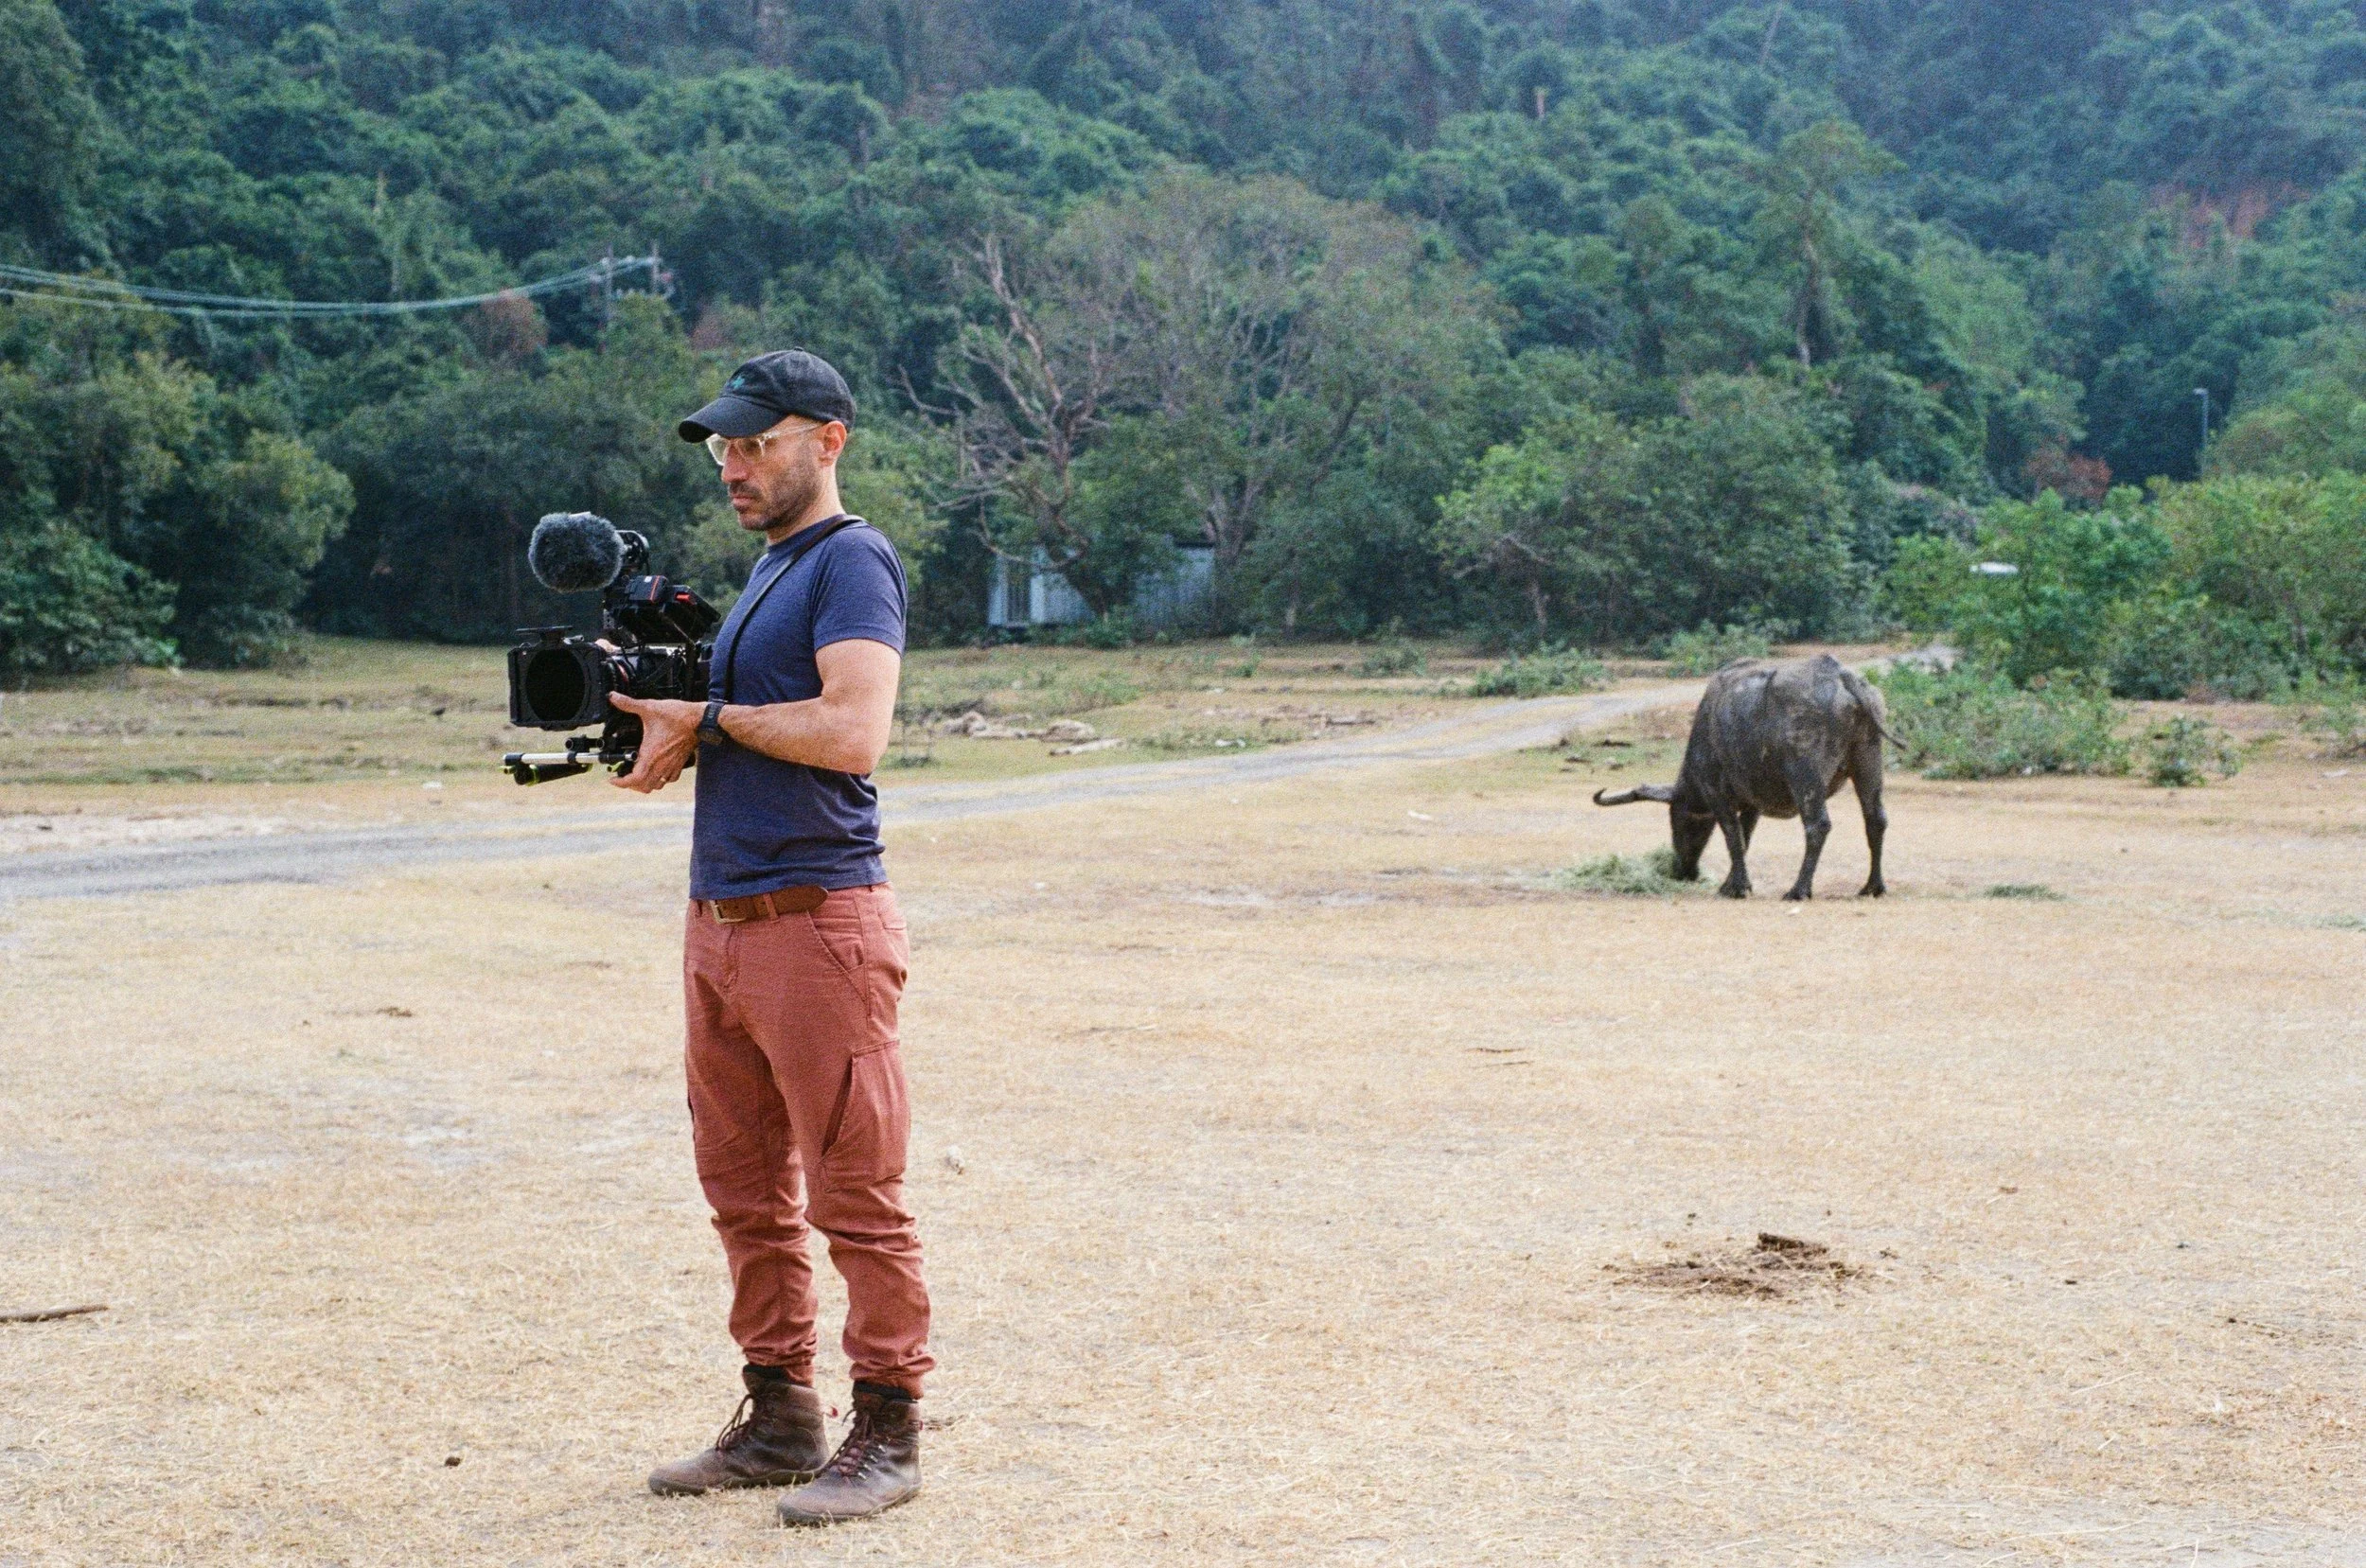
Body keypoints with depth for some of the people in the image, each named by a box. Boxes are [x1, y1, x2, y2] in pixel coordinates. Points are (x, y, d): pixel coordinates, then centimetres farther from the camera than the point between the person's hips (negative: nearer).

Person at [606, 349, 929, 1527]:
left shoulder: (851, 560, -8)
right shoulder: (766, 569, 20)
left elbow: (854, 729, -22)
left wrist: (710, 718, -11)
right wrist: (666, 731, 5)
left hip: (816, 921, -9)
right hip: (720, 924, 10)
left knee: (854, 1195, -4)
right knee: (746, 1192, 12)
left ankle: (887, 1432, 3)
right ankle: (780, 1418, 21)